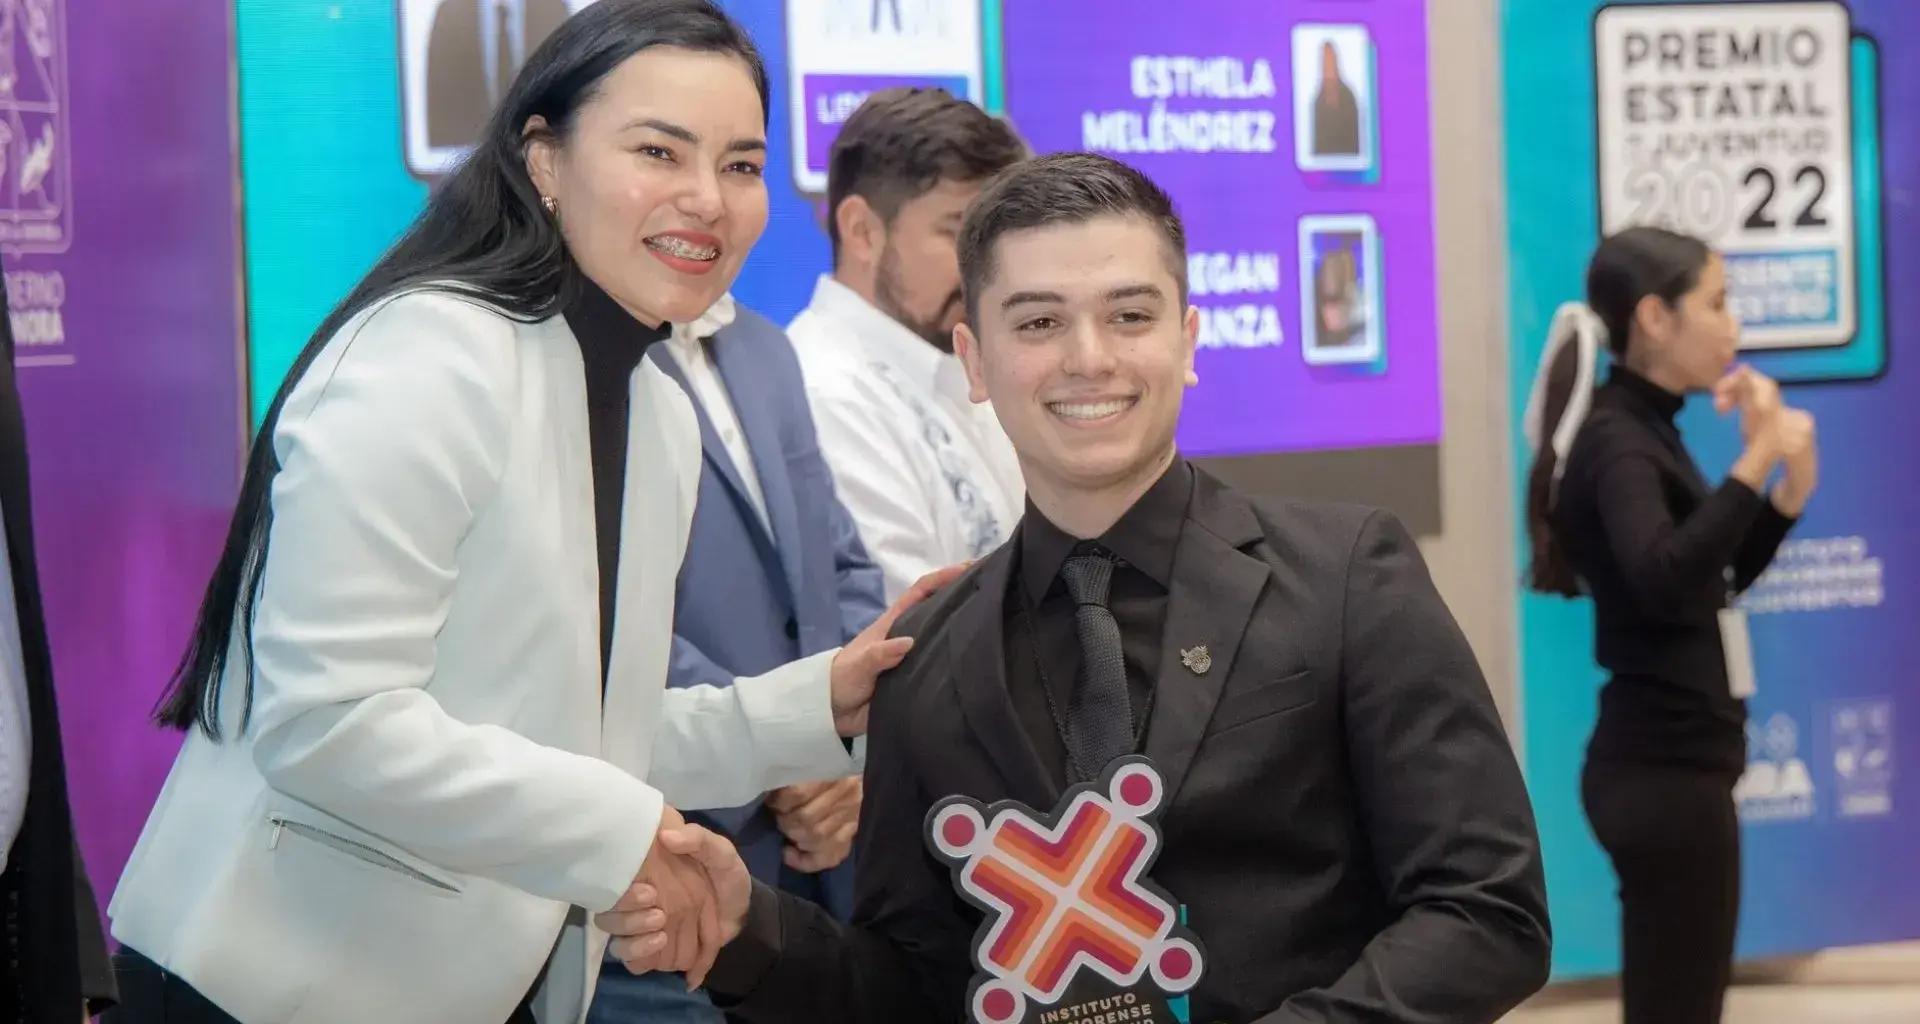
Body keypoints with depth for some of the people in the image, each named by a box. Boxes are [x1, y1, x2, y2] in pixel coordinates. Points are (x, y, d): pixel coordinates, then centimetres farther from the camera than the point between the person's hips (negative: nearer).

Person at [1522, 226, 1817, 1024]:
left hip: (1673, 761, 10)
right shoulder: (1616, 440, -16)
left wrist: (1789, 488, 6)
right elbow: (1662, 579, -34)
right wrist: (1754, 461, -33)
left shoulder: (1645, 431, 13)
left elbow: (1714, 578, 21)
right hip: (1665, 768, -10)